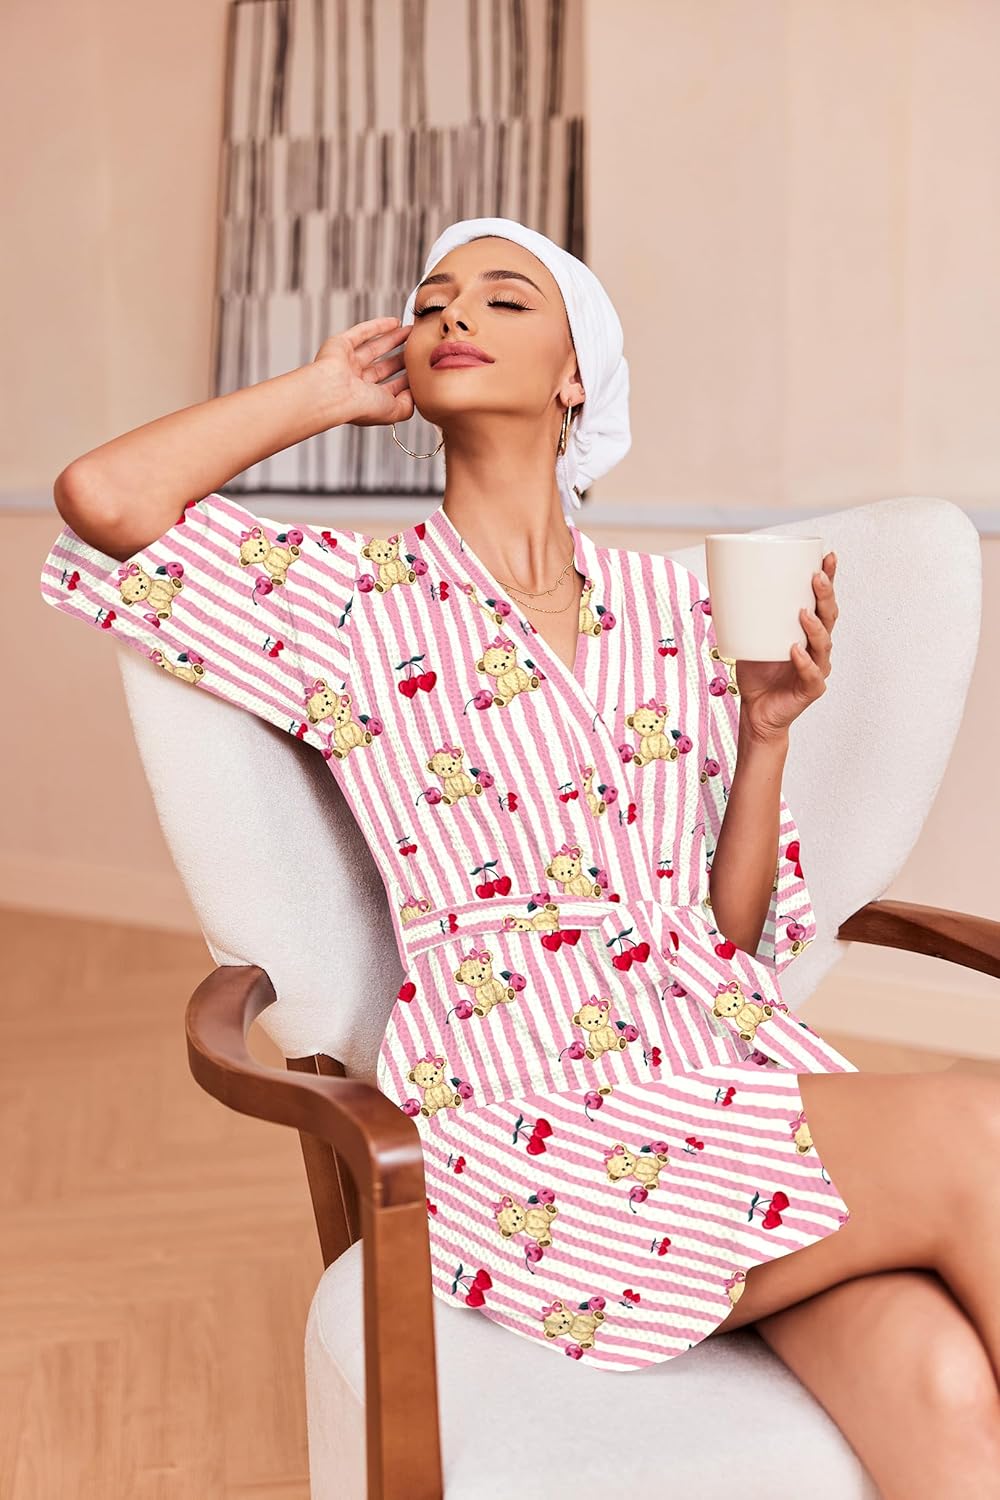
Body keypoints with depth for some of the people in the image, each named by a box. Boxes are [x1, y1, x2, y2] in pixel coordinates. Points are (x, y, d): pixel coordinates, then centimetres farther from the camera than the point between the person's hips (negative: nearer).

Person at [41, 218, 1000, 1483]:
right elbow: (103, 500, -12)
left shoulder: (670, 605, 14)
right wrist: (325, 391, 4)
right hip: (536, 1128, -4)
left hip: (738, 1071, 4)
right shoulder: (369, 604, 5)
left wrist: (768, 726, 0)